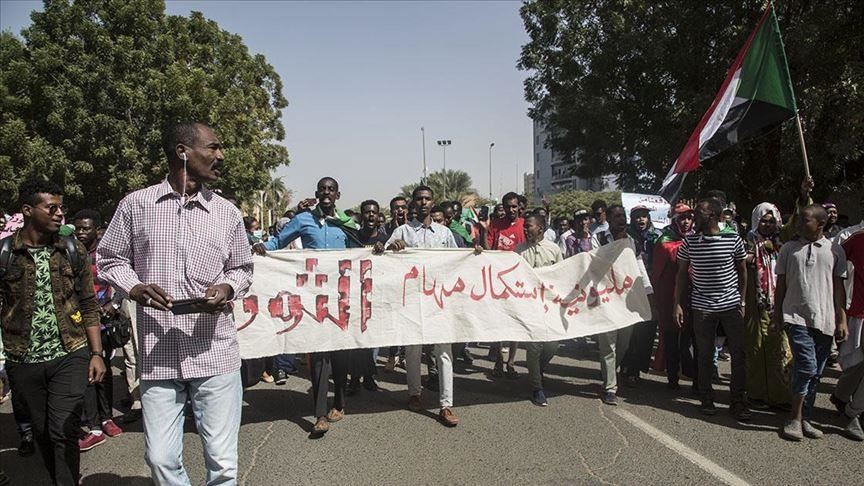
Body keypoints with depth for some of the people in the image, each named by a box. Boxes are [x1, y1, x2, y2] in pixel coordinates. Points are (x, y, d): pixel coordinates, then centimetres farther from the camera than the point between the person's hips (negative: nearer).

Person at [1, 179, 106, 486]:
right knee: (43, 434, 13)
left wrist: (96, 353, 0)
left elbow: (89, 305, 5)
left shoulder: (73, 250, 1)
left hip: (70, 356, 0)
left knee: (64, 432, -8)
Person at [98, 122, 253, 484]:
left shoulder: (227, 213, 6)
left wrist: (227, 289, -7)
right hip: (158, 357, 0)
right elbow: (110, 259, 11)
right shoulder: (136, 204, 3)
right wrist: (133, 288, -9)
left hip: (215, 356, 1)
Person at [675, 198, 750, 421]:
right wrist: (678, 304, 1)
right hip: (702, 307, 1)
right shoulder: (689, 241, -2)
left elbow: (742, 270, 7)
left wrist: (742, 301, 4)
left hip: (731, 304, 0)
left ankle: (739, 401, 14)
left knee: (739, 354, 3)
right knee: (705, 354, 7)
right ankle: (707, 399, 21)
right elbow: (682, 274, 5)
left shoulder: (733, 239, -5)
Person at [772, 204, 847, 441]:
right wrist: (777, 318, 6)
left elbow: (839, 287, 8)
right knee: (807, 366, -14)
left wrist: (842, 319, 2)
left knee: (815, 372, 7)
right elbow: (781, 285, 8)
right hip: (797, 317, -2)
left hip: (825, 320, 2)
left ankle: (804, 419, 19)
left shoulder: (835, 250, 7)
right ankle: (795, 418, -3)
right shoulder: (789, 248, 6)